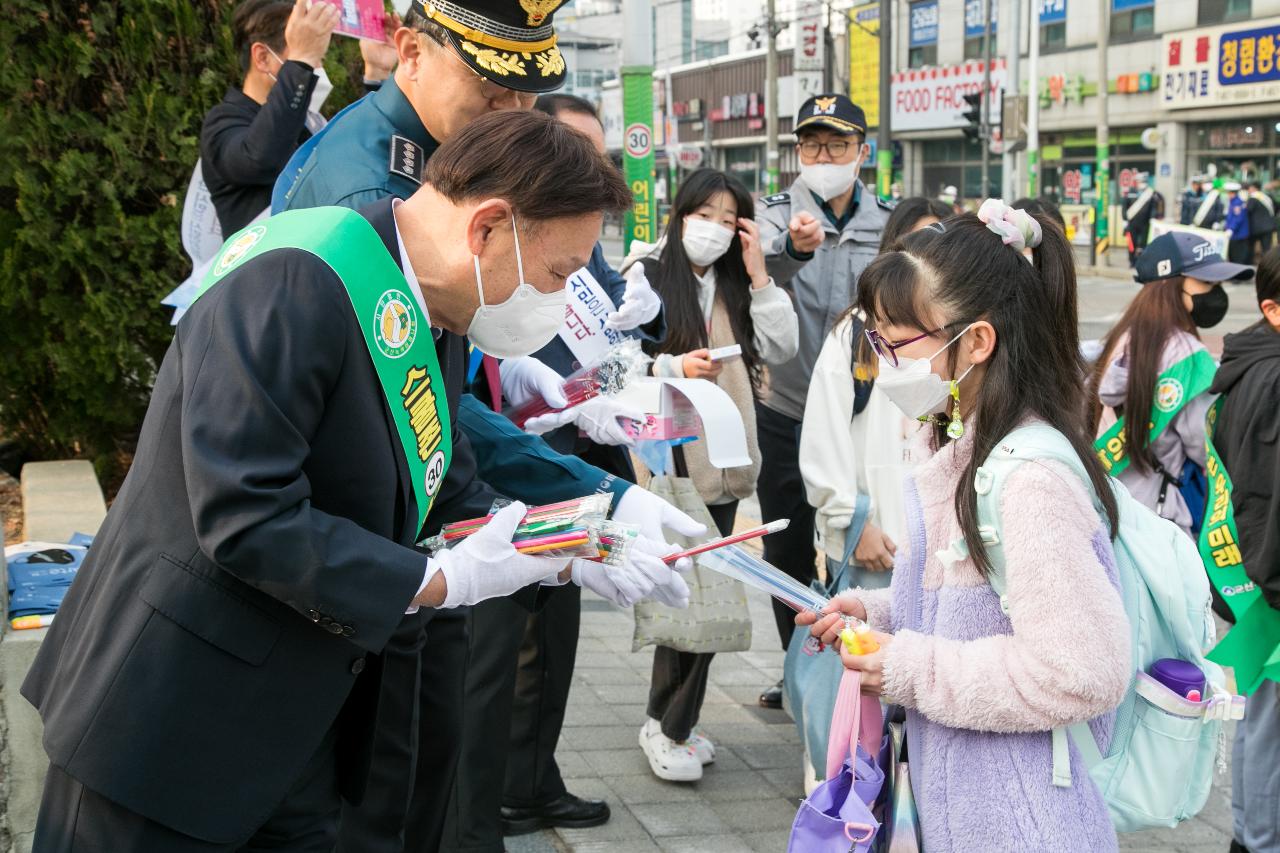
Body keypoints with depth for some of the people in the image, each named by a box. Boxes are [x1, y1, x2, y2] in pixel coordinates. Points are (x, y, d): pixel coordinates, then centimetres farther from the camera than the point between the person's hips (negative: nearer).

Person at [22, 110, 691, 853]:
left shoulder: (436, 321, 5)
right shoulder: (294, 286, -25)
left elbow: (452, 499, 14)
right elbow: (247, 519, -30)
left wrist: (579, 556, 1)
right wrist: (446, 581, -23)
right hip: (173, 720, -8)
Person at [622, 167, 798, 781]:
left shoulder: (735, 283, 15)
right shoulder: (646, 275, -4)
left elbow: (781, 347, 4)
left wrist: (758, 276, -1)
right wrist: (674, 368, -21)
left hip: (724, 459, 6)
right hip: (669, 459, -6)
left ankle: (673, 722, 22)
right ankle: (666, 726, 5)